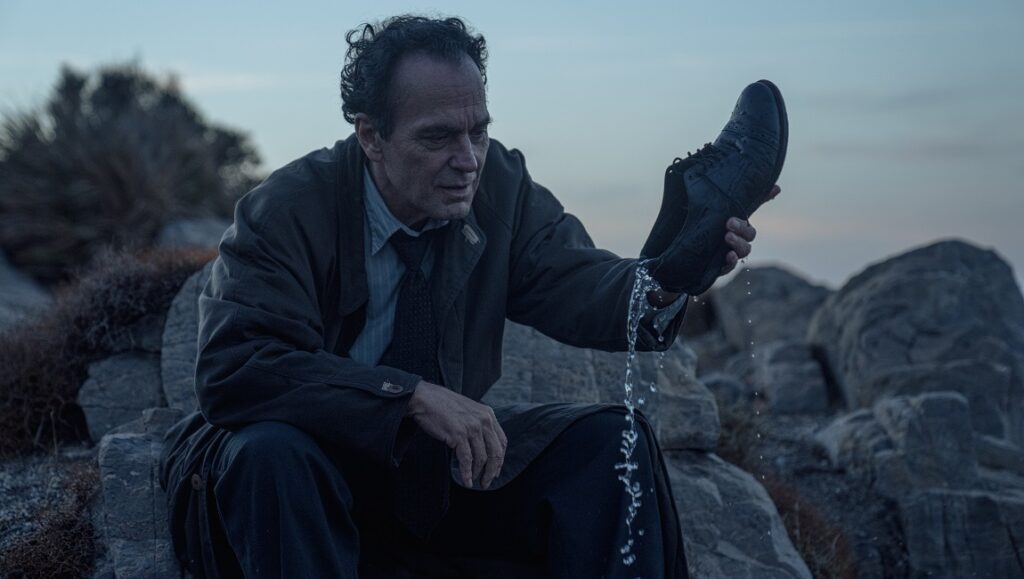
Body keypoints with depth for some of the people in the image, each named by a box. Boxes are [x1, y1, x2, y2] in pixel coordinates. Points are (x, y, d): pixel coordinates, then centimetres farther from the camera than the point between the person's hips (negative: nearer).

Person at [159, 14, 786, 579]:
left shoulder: (500, 186, -7)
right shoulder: (287, 209, -19)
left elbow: (580, 288, -17)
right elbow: (232, 369, -30)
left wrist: (666, 276, -40)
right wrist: (413, 394, -38)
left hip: (449, 459, 4)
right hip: (319, 470, -4)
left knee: (610, 439, -15)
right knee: (270, 452, -37)